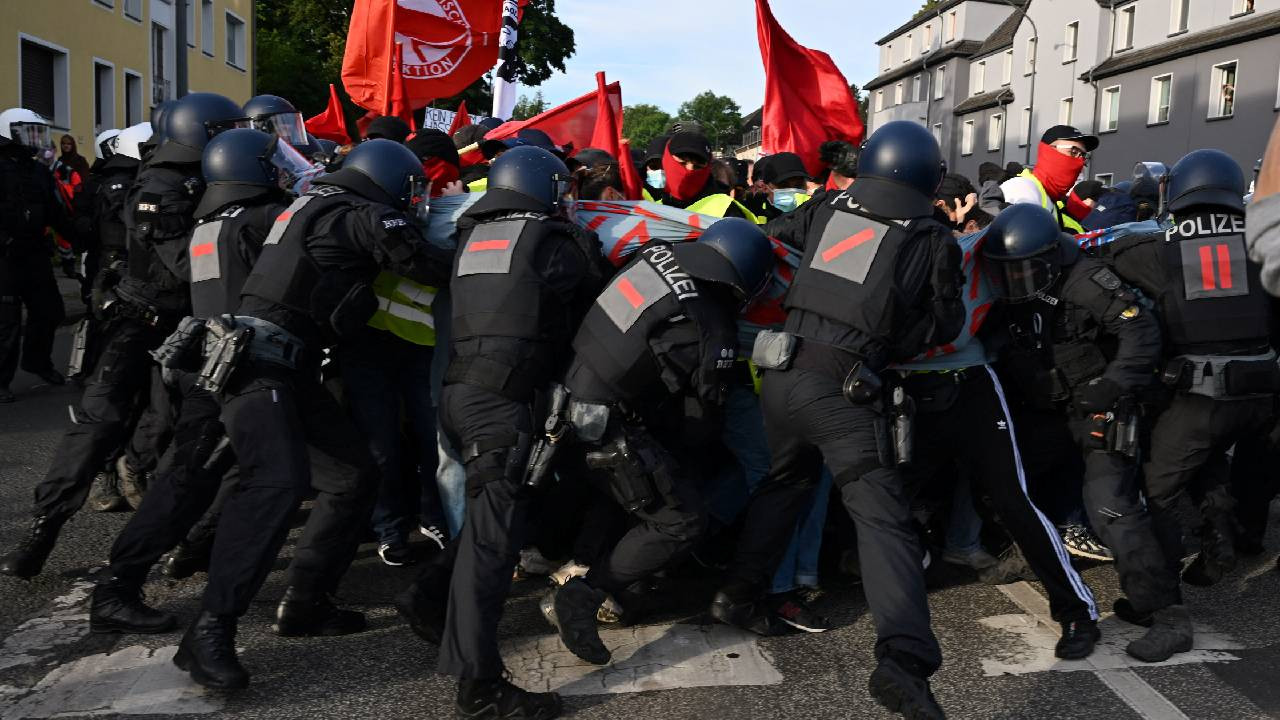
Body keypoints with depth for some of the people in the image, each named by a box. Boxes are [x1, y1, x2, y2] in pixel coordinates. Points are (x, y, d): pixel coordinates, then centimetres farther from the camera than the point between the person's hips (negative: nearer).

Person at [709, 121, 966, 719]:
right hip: (842, 389, -4)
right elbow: (945, 324, 8)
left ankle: (738, 594, 32)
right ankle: (903, 657, -20)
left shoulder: (823, 210, 10)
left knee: (784, 479, 27)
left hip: (783, 373, 4)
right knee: (881, 515, -6)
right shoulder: (932, 240, 4)